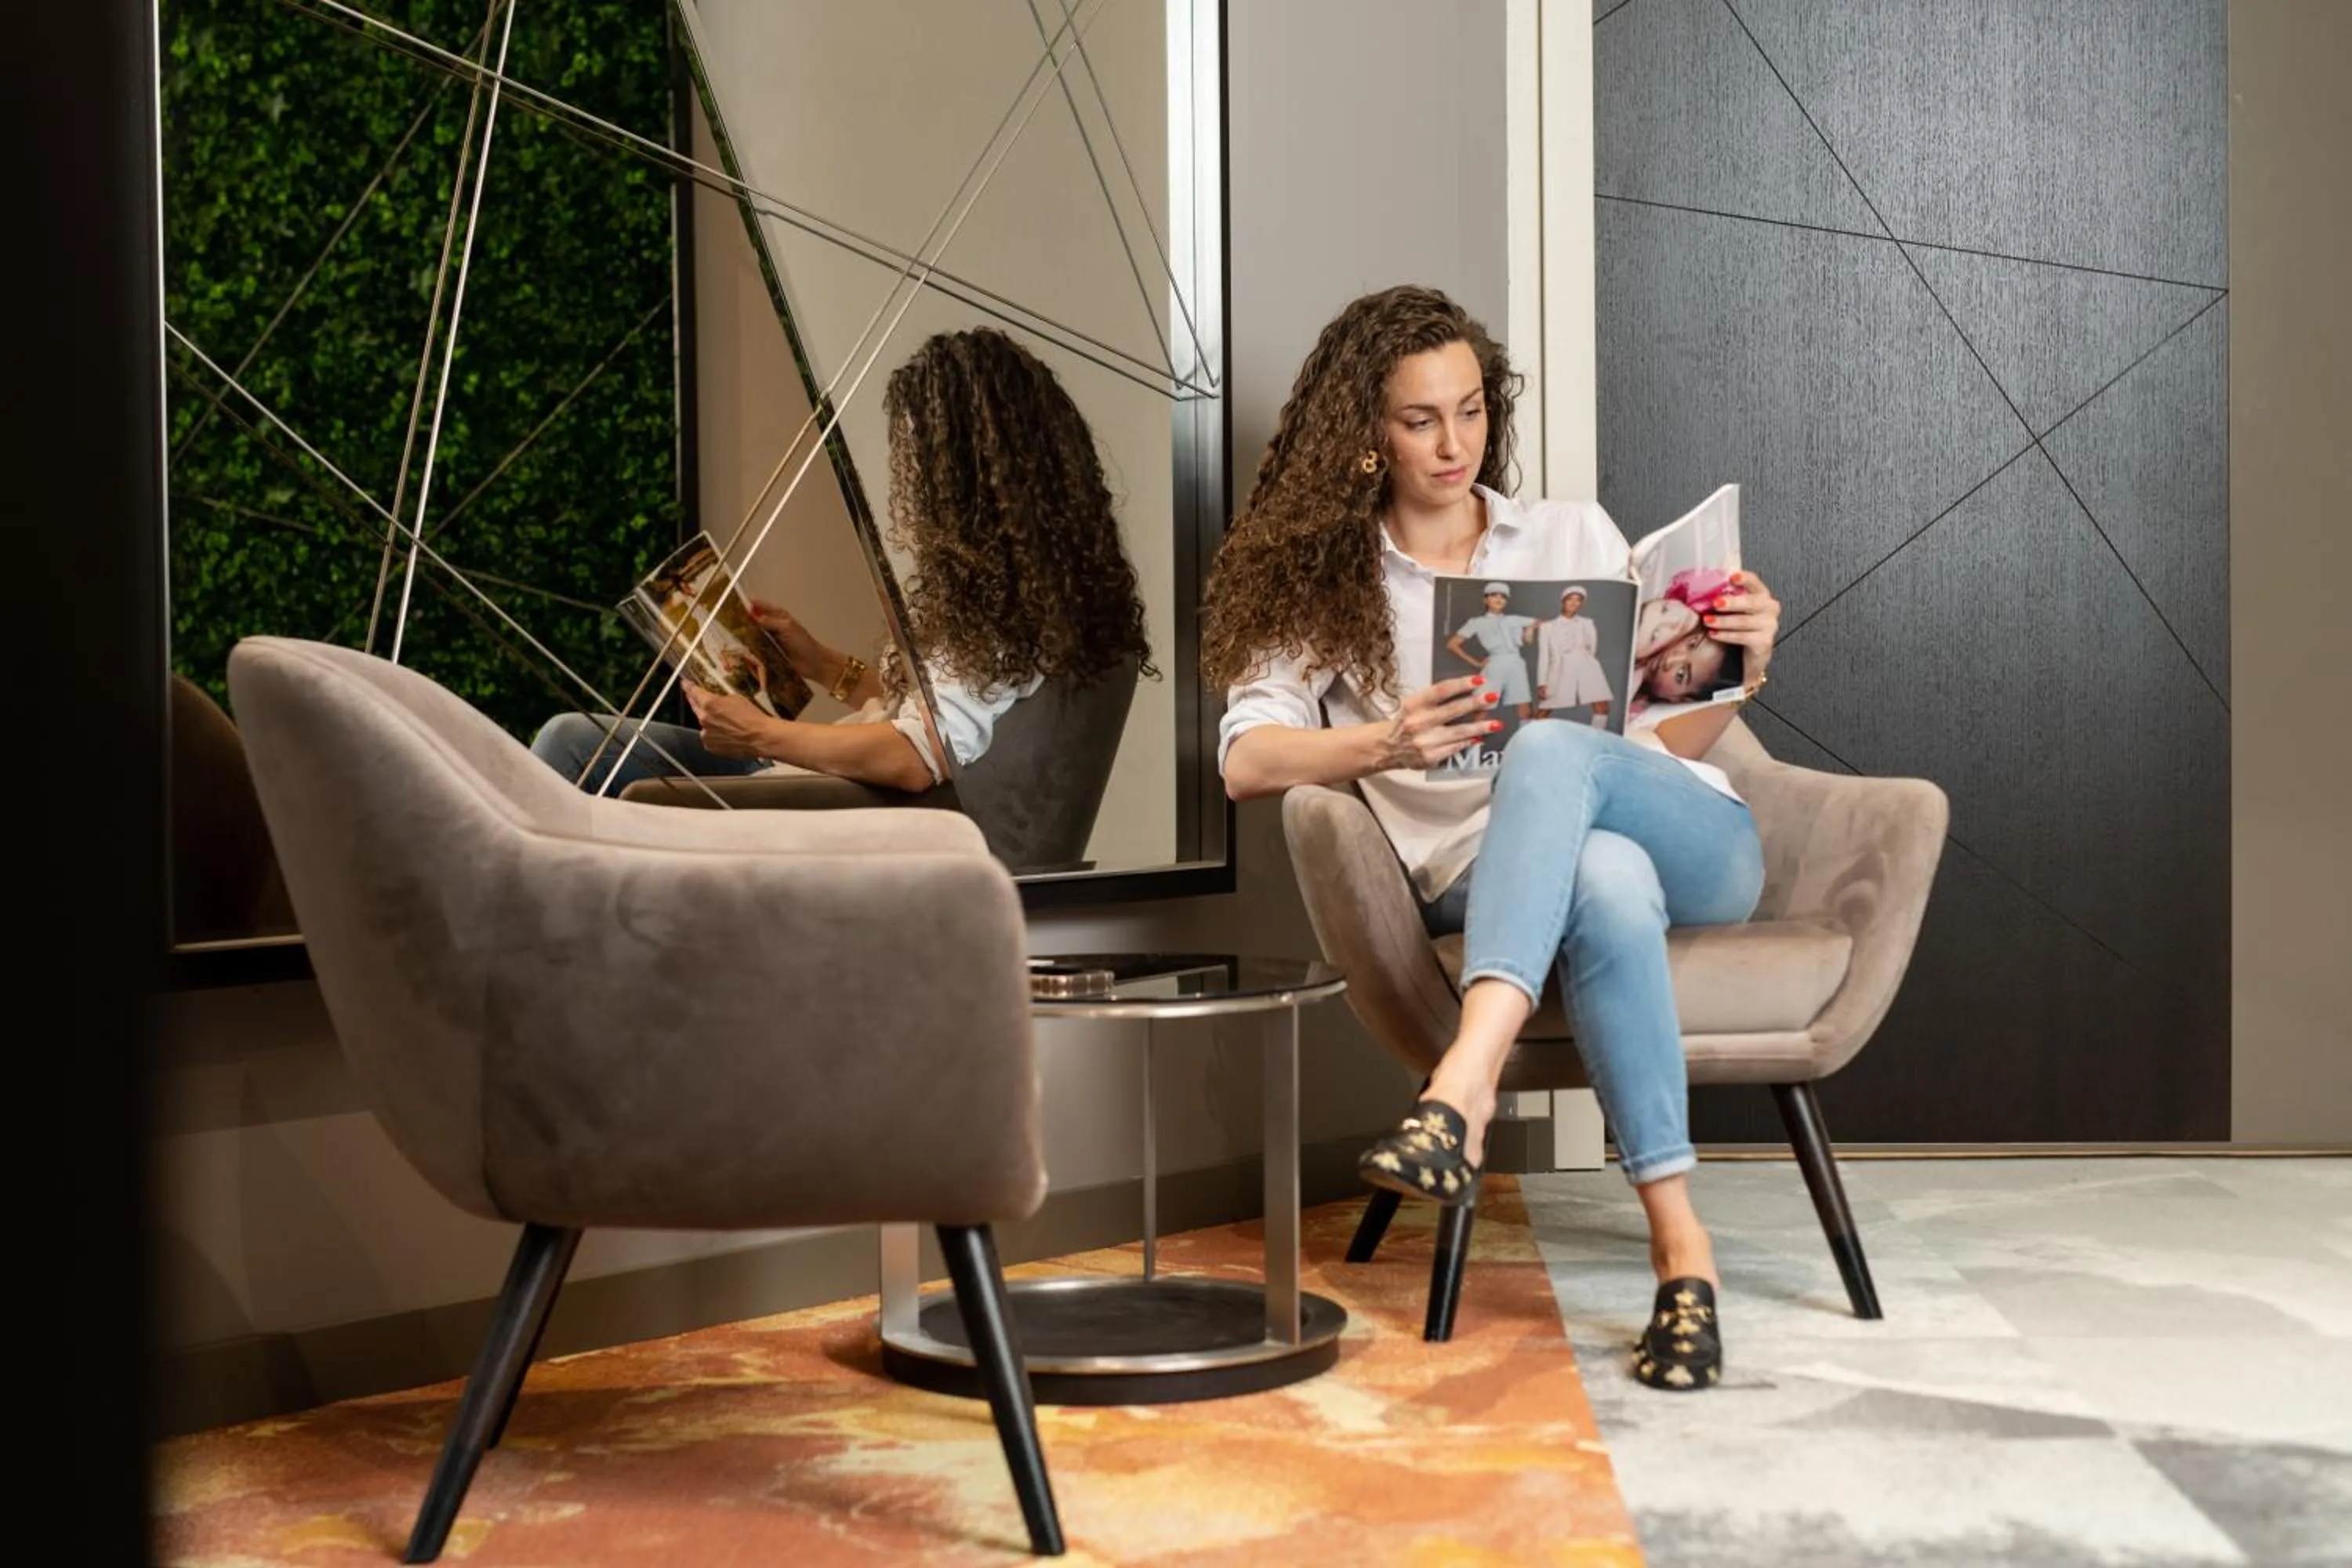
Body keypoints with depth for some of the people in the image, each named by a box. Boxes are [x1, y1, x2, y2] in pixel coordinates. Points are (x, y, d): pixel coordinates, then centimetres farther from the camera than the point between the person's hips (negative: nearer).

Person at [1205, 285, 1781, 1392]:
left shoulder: (1574, 537, 20)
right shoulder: (1319, 582, 15)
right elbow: (1245, 760, -2)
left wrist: (1737, 669, -5)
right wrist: (1386, 744, -22)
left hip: (1690, 836, 2)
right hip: (1486, 879, -1)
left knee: (1549, 750, -35)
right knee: (1607, 881, -40)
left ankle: (1461, 1092, -50)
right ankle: (1680, 1248, -42)